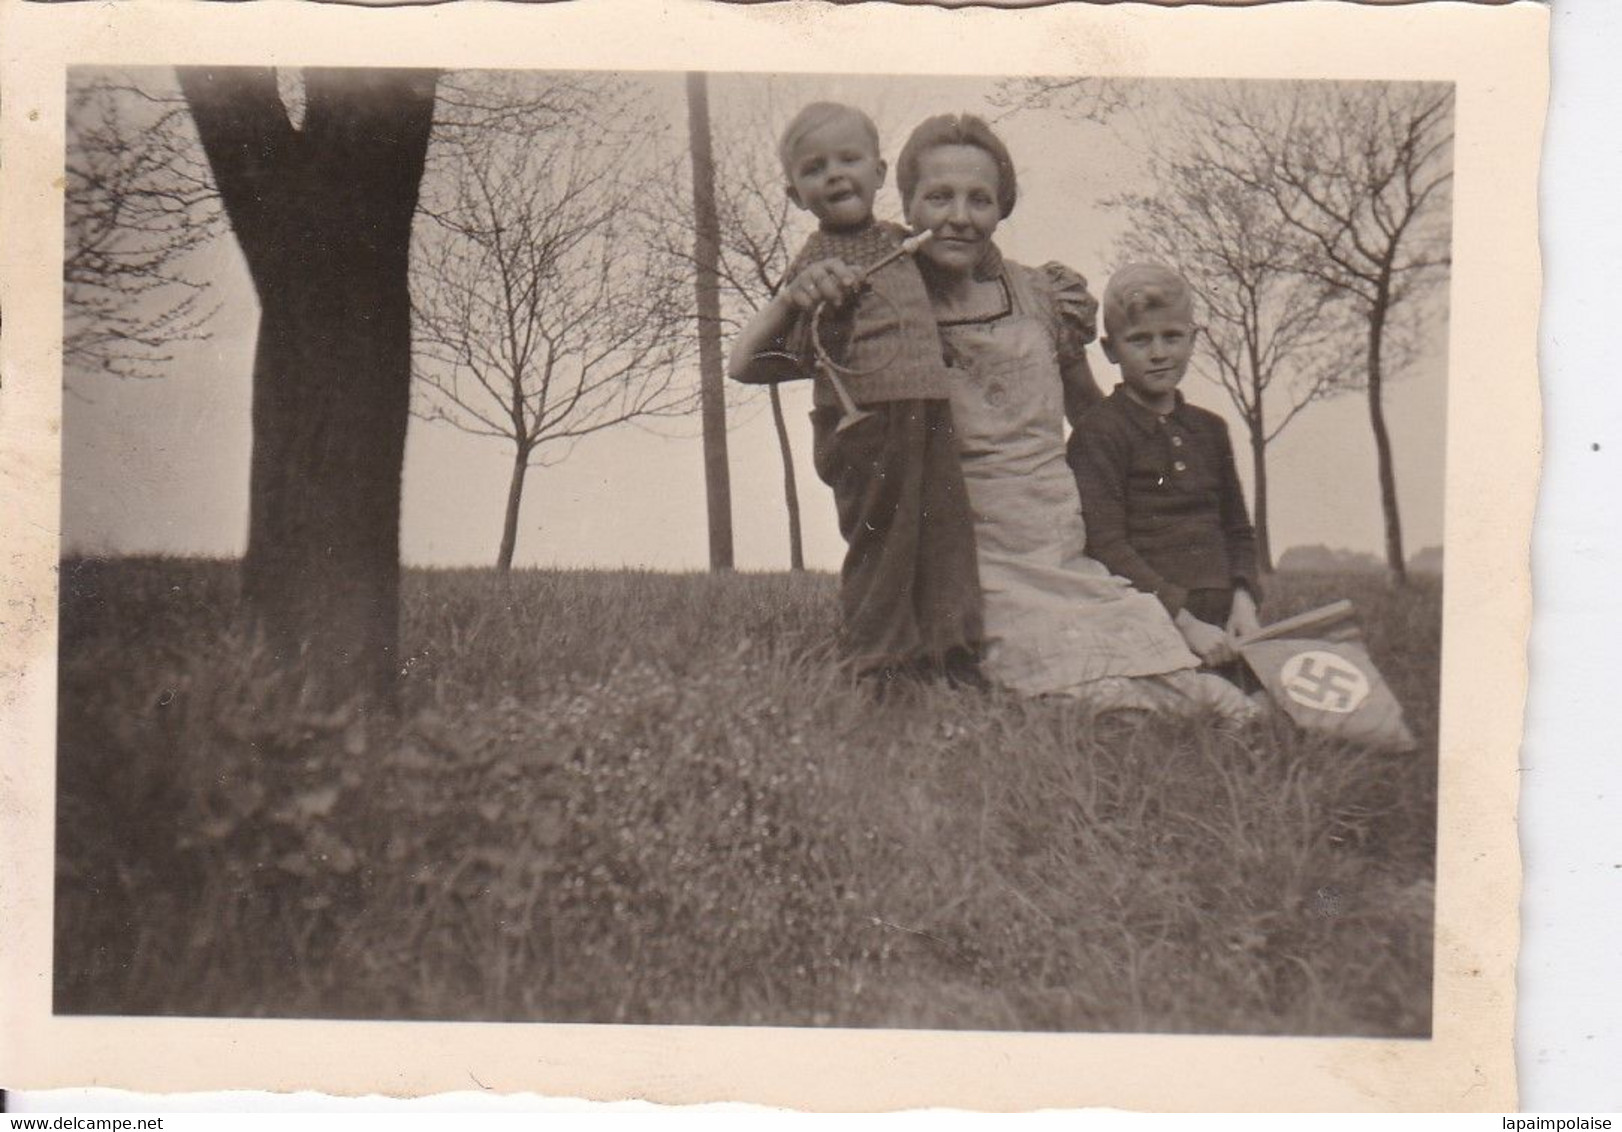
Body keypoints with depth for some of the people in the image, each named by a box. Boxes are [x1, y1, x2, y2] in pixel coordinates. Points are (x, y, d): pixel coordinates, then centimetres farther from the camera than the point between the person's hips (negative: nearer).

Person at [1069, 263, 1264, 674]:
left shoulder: (1210, 429, 17)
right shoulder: (1098, 434, -4)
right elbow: (1106, 546, -12)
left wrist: (1244, 601, 1)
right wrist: (1184, 621, -17)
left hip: (1220, 631, 6)